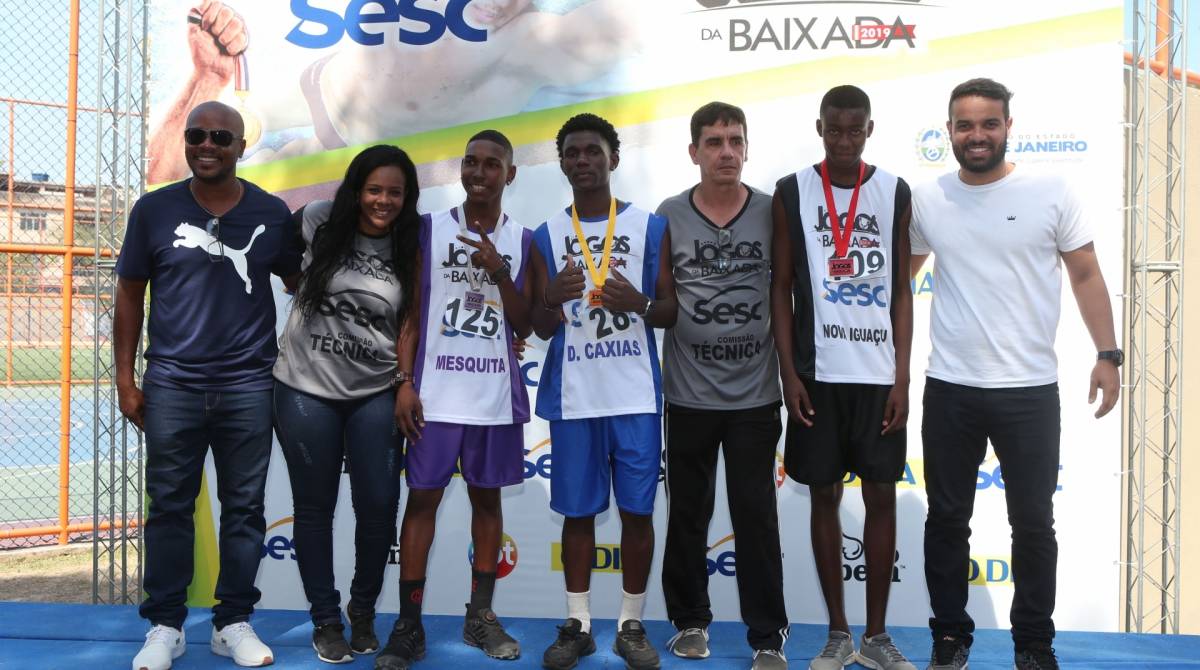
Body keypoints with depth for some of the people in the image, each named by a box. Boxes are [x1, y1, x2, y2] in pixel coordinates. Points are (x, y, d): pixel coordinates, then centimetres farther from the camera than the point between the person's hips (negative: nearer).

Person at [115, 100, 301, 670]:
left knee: (243, 507, 7)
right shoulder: (154, 210, 1)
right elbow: (130, 295, 5)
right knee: (169, 506, 6)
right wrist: (125, 378, 2)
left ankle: (234, 622, 20)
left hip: (250, 387, 1)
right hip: (172, 386, 0)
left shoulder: (273, 213, 1)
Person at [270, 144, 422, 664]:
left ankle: (363, 611, 26)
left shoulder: (409, 252, 0)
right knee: (314, 507, 8)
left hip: (376, 394, 1)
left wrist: (408, 384, -4)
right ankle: (325, 619, 24)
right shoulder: (320, 222, -4)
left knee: (379, 507, 1)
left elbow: (408, 325, 4)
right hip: (306, 390, -1)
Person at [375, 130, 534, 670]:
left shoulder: (523, 240, 6)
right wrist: (405, 384, -8)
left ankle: (480, 616, 20)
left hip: (496, 395, 2)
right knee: (422, 498, 0)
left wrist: (499, 271, -12)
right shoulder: (428, 229, 2)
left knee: (487, 498, 9)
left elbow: (524, 328, 2)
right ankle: (408, 626, 7)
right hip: (437, 392, -2)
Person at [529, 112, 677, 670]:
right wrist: (554, 301, -18)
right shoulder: (546, 236, 7)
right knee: (577, 511, 7)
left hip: (636, 394, -1)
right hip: (573, 397, 1)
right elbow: (541, 328, 5)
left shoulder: (651, 227, 5)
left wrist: (639, 304, -17)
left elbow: (671, 313, 5)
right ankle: (577, 624, 20)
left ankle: (632, 624, 17)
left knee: (637, 509, 3)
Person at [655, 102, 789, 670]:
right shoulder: (669, 215, -1)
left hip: (756, 394, 0)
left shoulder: (773, 212, 0)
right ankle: (690, 621, 29)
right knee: (688, 513, 12)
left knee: (756, 516, 4)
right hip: (688, 394, 1)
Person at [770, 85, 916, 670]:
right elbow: (781, 288, 2)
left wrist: (902, 376, -2)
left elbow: (901, 289, 5)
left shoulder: (895, 193, 4)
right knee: (824, 495, 6)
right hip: (817, 373, -1)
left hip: (879, 374, 1)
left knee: (882, 496, 4)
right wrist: (789, 373, -5)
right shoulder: (791, 193, 1)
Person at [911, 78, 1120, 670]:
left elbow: (1086, 275, 1)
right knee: (947, 520, 11)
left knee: (1033, 524, 9)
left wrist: (1108, 354, -6)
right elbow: (899, 274, 14)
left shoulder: (1050, 191, -3)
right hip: (949, 389, 2)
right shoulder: (925, 199, 2)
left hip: (1030, 390, -1)